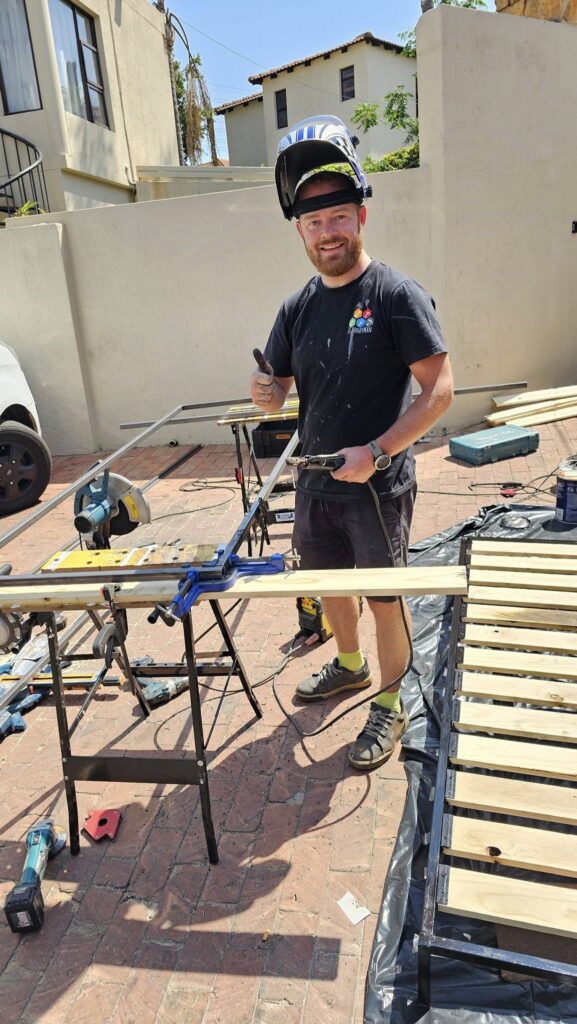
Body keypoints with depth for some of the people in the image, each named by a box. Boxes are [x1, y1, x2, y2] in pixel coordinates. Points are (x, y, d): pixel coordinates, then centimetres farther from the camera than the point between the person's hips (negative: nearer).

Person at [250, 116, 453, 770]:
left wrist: (376, 452, -23)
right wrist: (265, 393, -13)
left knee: (385, 598, 7)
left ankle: (389, 707, 28)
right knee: (329, 584, 20)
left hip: (378, 485, -6)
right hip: (315, 481, 6)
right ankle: (349, 667, 46)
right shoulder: (297, 308, 5)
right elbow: (277, 393, 11)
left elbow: (440, 390, -15)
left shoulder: (397, 296, -12)